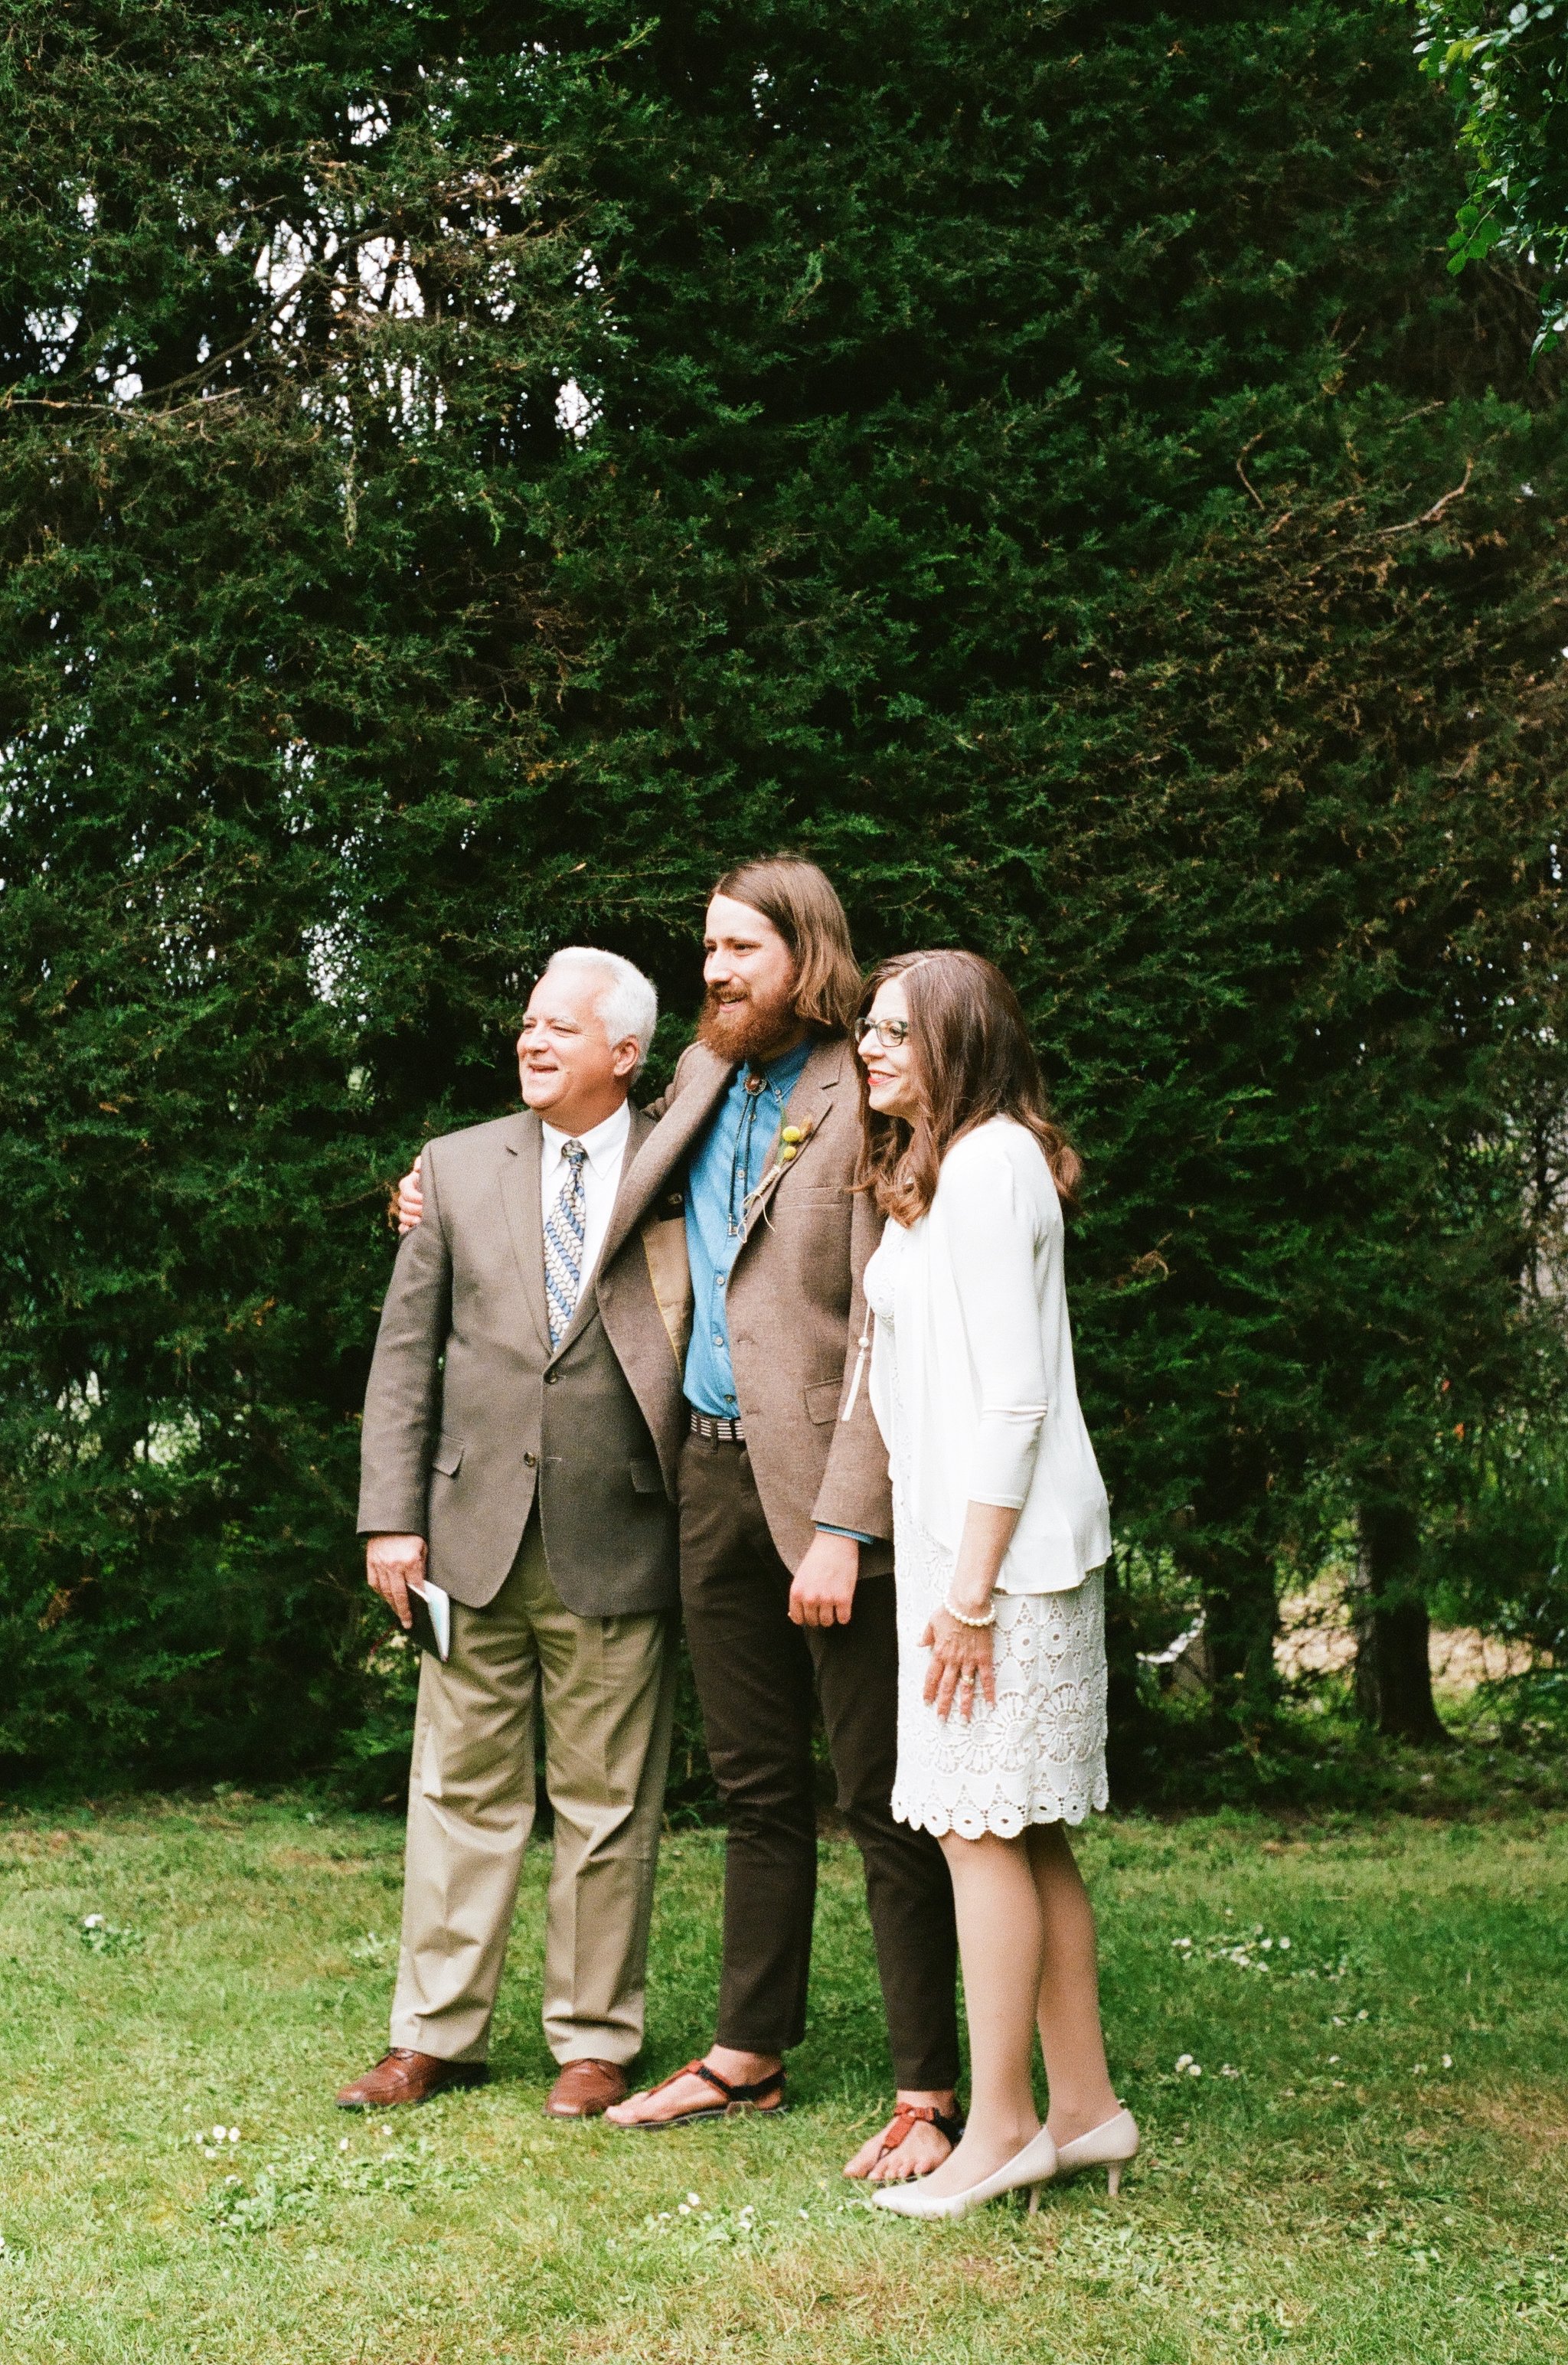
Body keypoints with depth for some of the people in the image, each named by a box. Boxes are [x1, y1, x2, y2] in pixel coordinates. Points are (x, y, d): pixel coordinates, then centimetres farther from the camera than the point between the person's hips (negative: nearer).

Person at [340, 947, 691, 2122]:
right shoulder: (460, 1166, 9)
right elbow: (407, 1349, 8)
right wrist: (392, 1516, 2)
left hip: (618, 1544, -2)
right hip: (477, 1531, 3)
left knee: (609, 1807, 6)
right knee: (463, 1789, 9)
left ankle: (597, 2041, 19)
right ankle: (437, 2034, 20)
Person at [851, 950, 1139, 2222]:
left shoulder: (986, 1164, -12)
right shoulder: (928, 1173, 19)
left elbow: (1012, 1398, -18)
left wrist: (970, 1590, -19)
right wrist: (959, 1576, 13)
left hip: (1001, 1541, -10)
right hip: (963, 1533, 10)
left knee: (983, 1824, -5)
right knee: (1026, 1831, 11)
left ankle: (1001, 2128, 2)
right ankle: (1085, 2107, 18)